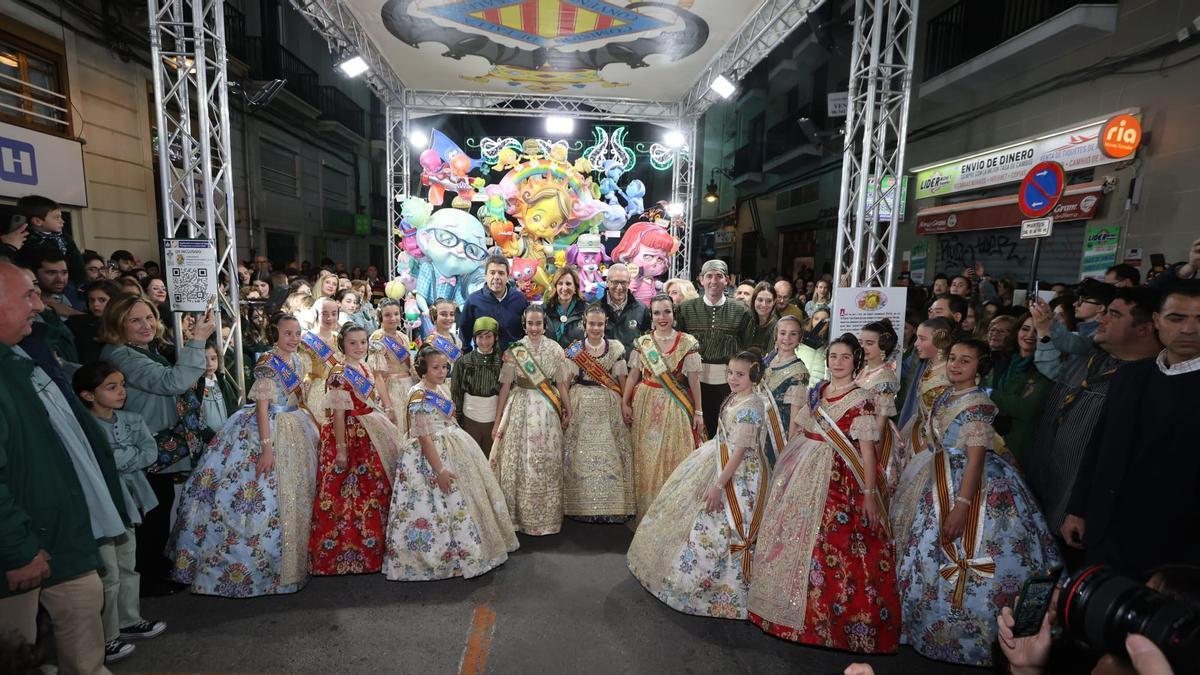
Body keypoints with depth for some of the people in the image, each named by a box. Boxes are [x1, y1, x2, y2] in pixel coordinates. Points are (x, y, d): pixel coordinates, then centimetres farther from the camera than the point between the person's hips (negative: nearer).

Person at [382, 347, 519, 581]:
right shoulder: (419, 397, -19)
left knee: (460, 501, 17)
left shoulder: (440, 389, 7)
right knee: (446, 506, -3)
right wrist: (439, 469, -25)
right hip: (431, 457, -9)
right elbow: (424, 438, -22)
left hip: (452, 451, 9)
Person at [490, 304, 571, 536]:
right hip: (520, 410, -1)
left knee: (547, 463, 8)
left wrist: (568, 411, 1)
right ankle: (519, 516, 20)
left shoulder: (555, 349, 1)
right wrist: (498, 420, -1)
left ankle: (546, 516, 25)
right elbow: (505, 386, -1)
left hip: (548, 412, 1)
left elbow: (561, 383, 5)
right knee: (519, 462, 4)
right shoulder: (514, 350, -2)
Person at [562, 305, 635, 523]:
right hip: (581, 407, 0)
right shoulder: (574, 349, 4)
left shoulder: (616, 348, 5)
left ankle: (613, 504, 12)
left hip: (610, 407, 0)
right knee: (581, 454, 0)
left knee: (610, 453, -1)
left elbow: (622, 380, 5)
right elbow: (565, 381, 3)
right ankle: (582, 504, 14)